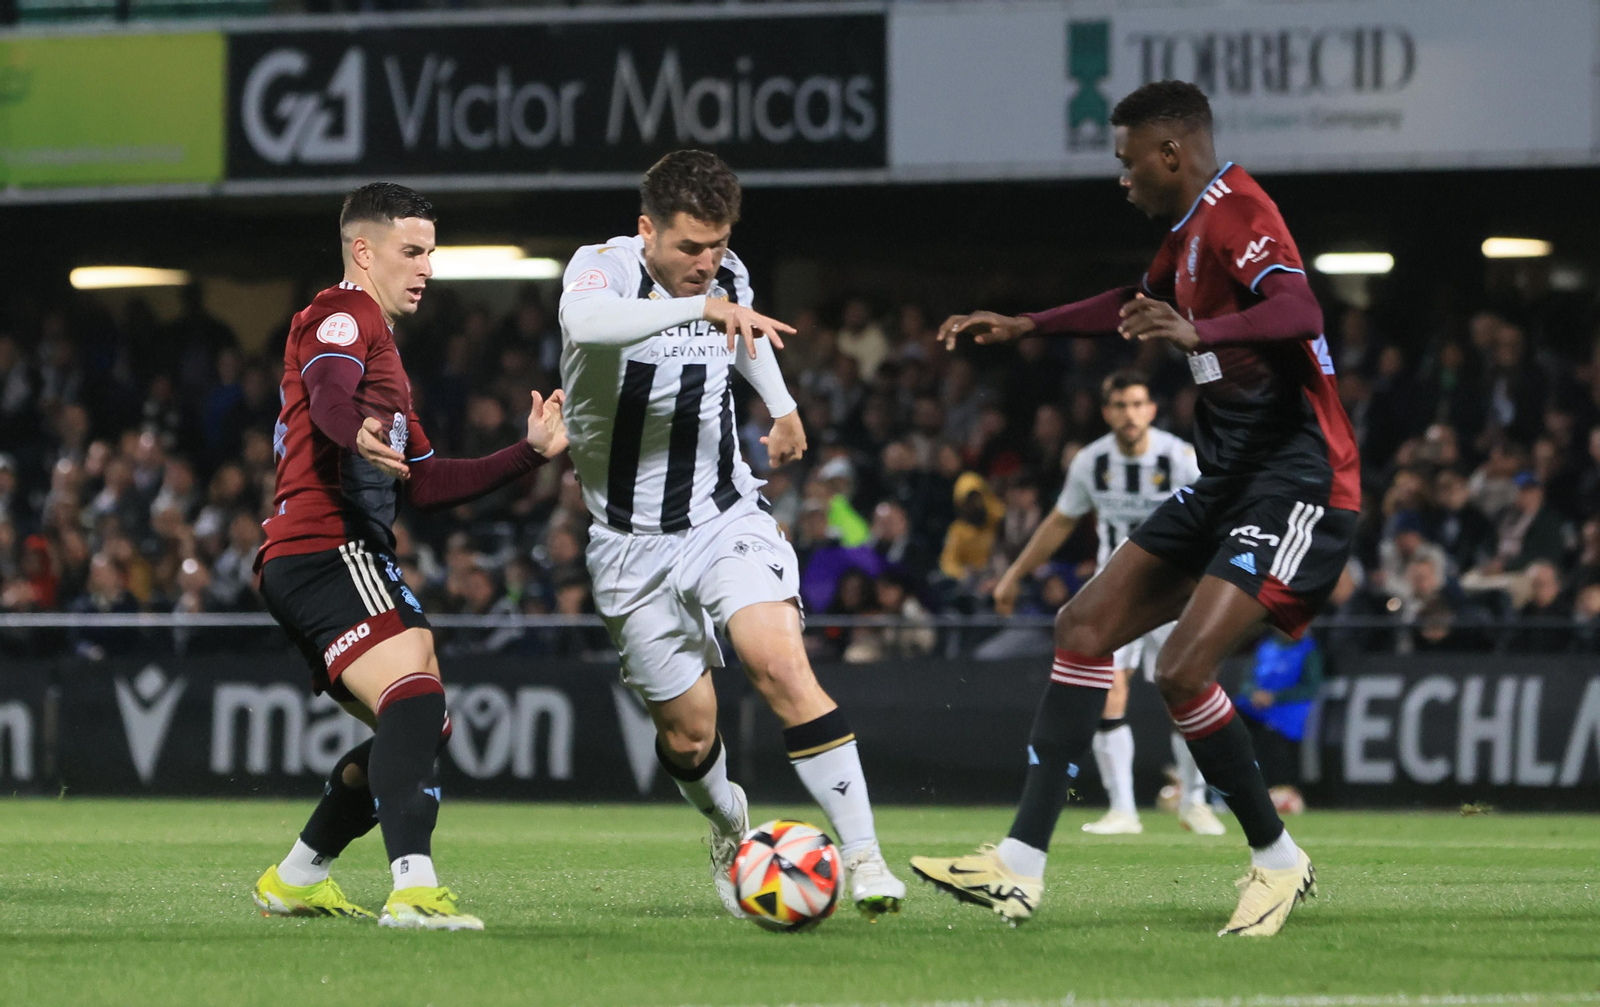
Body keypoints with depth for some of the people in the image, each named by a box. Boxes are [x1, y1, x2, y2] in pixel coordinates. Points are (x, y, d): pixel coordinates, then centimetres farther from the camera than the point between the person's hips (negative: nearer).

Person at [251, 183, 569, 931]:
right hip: (328, 552, -11)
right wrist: (359, 433, -48)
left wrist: (528, 453, 21)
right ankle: (414, 887, -42)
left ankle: (295, 880, 24)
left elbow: (425, 483, 28)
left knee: (419, 730, 16)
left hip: (326, 563, 11)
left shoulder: (381, 347, 31)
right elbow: (327, 391, -26)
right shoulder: (343, 314, -1)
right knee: (415, 696, -27)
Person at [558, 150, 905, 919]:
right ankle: (728, 826, 40)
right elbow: (585, 319, -42)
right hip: (634, 543, -2)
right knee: (689, 733, 5)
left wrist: (783, 408, 35)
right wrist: (702, 307, -51)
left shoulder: (728, 277, 0)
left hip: (725, 517, 2)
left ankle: (863, 855, -24)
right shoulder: (603, 268, -15)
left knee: (780, 663, -23)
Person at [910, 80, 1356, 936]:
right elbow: (1136, 305, 39)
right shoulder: (1192, 229, 17)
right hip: (1228, 479, 10)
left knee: (1182, 670, -21)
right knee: (1086, 625, 3)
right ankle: (1021, 864, 1)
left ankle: (1277, 860, -1)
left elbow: (1298, 310, -35)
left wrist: (1198, 333, -50)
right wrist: (1023, 327, 38)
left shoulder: (1235, 214, -15)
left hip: (1296, 480, -10)